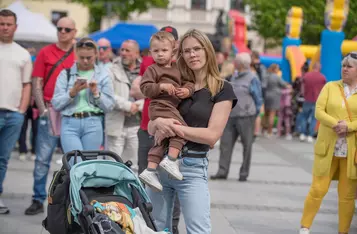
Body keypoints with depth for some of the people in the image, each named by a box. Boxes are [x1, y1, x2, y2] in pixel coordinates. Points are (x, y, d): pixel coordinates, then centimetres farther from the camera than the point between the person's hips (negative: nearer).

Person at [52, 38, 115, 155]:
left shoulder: (103, 75, 10)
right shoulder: (66, 74, 9)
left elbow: (109, 106, 4)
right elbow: (56, 104, 2)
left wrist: (96, 93, -9)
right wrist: (73, 92, -10)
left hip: (93, 124, 1)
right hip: (70, 124, -1)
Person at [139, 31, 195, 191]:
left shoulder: (177, 69, 20)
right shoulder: (152, 70, 0)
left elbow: (188, 82, 16)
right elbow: (145, 87, -9)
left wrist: (187, 90, -6)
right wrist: (161, 86, -22)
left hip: (172, 107, 8)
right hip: (161, 105, -8)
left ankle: (150, 170, 7)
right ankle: (171, 159, -25)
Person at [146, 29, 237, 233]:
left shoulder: (222, 89, -2)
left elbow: (212, 135, -11)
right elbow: (151, 128, 9)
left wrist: (173, 128, -15)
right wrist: (159, 123, -15)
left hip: (192, 168, -5)